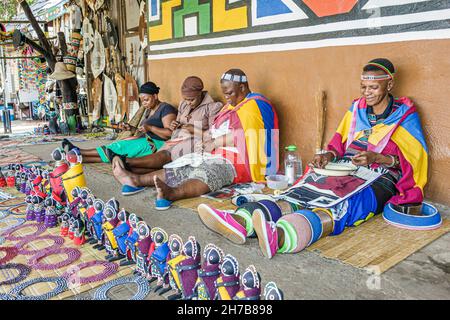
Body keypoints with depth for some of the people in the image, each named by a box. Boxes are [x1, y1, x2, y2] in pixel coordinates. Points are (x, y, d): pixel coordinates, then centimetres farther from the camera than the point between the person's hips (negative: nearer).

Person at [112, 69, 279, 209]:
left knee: (206, 174, -37)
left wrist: (214, 143, -14)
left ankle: (171, 193, -62)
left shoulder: (254, 105, -6)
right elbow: (214, 130, 22)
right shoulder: (231, 106, 24)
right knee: (179, 168, -2)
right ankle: (136, 179, -7)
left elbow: (242, 134, -21)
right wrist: (205, 139, -1)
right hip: (218, 156, 10)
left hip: (236, 163, -10)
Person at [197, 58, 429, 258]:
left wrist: (377, 157, -16)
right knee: (300, 195, -27)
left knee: (342, 206, -39)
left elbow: (413, 159, 0)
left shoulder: (405, 115, 6)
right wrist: (329, 155, -1)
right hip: (344, 171, 5)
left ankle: (280, 236, -71)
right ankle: (240, 222, -54)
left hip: (379, 180, -5)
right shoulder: (356, 108, 19)